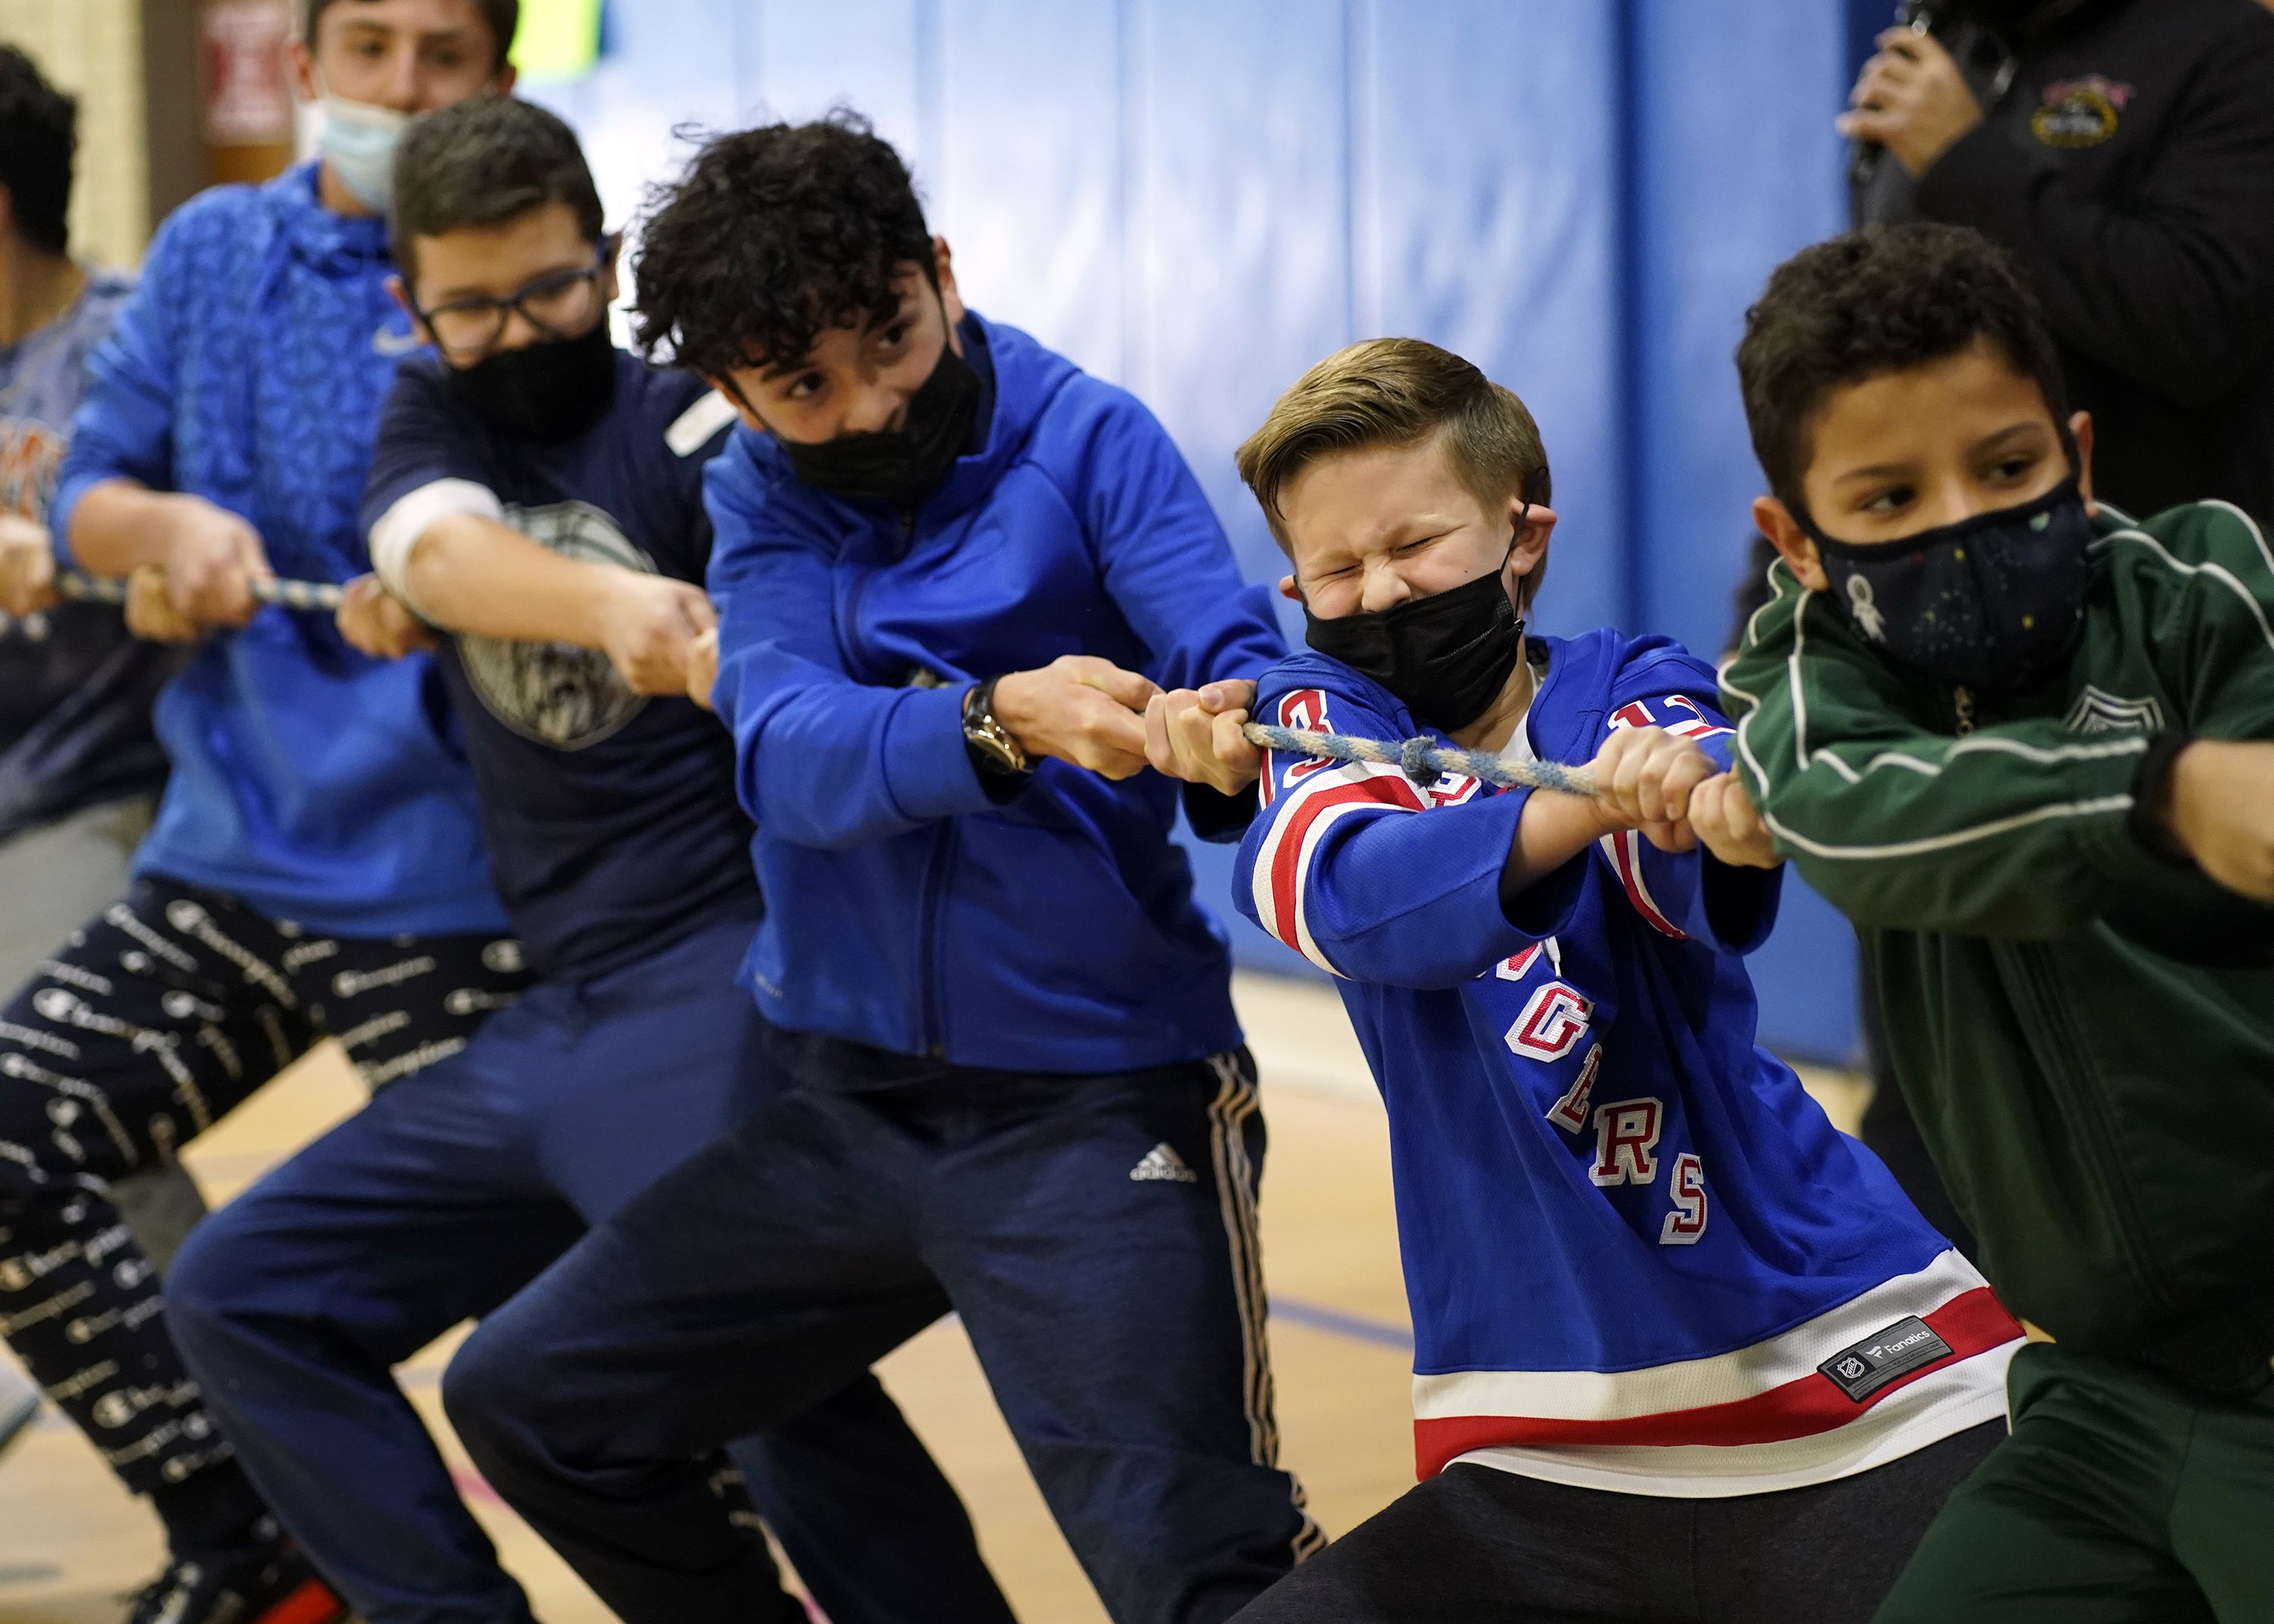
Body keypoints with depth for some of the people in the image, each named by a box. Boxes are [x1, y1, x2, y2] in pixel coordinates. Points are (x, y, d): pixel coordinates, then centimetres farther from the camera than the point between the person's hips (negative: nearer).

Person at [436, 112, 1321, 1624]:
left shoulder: (1086, 440, -9)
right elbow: (794, 759, -16)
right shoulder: (762, 492, 2)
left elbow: (1242, 676, -22)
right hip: (839, 1095, 6)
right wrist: (1000, 722, -37)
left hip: (1091, 1112, -5)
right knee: (530, 1403, 12)